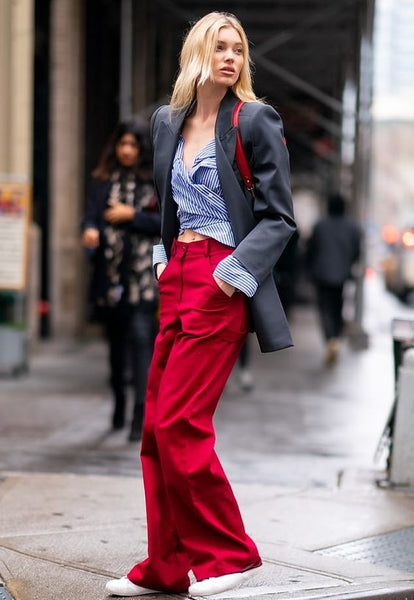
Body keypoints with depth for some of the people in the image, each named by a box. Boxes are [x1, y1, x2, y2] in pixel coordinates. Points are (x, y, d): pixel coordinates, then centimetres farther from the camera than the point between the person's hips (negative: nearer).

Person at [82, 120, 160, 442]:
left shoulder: (156, 182, 4)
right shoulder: (102, 180, 10)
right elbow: (92, 213, 0)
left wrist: (131, 215, -9)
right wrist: (90, 230, -22)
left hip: (143, 273, -3)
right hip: (110, 270, 3)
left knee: (141, 337, -13)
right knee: (116, 339, 12)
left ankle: (141, 414, -14)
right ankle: (119, 402, 27)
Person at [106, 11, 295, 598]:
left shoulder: (256, 120, -5)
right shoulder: (168, 122, 13)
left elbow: (279, 218, -6)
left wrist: (232, 275, -16)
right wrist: (162, 257, 11)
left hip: (221, 283, -7)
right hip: (176, 279, 7)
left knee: (179, 423, -10)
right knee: (157, 424, 6)